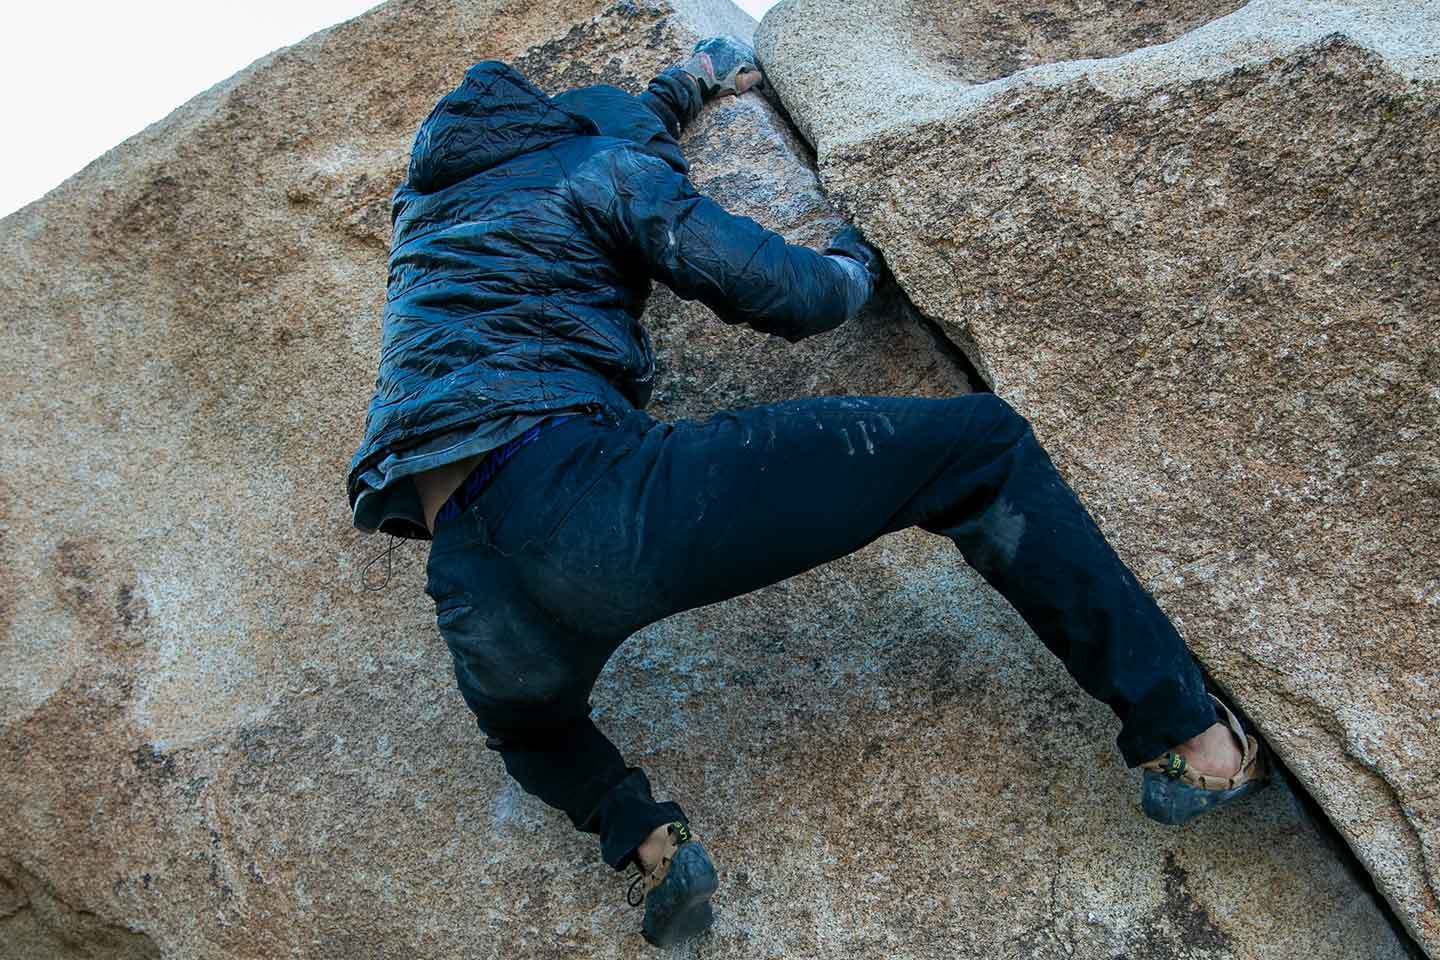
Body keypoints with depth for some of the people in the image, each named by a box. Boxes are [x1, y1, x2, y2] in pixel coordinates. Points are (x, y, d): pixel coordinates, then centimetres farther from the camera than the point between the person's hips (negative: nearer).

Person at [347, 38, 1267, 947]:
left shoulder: (431, 193, 34)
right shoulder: (611, 168, 12)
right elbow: (789, 294, 8)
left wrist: (683, 86, 66)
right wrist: (854, 265, 31)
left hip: (468, 591, 7)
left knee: (526, 717, 43)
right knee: (978, 444, 5)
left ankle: (640, 833, 14)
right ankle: (1185, 735, 6)